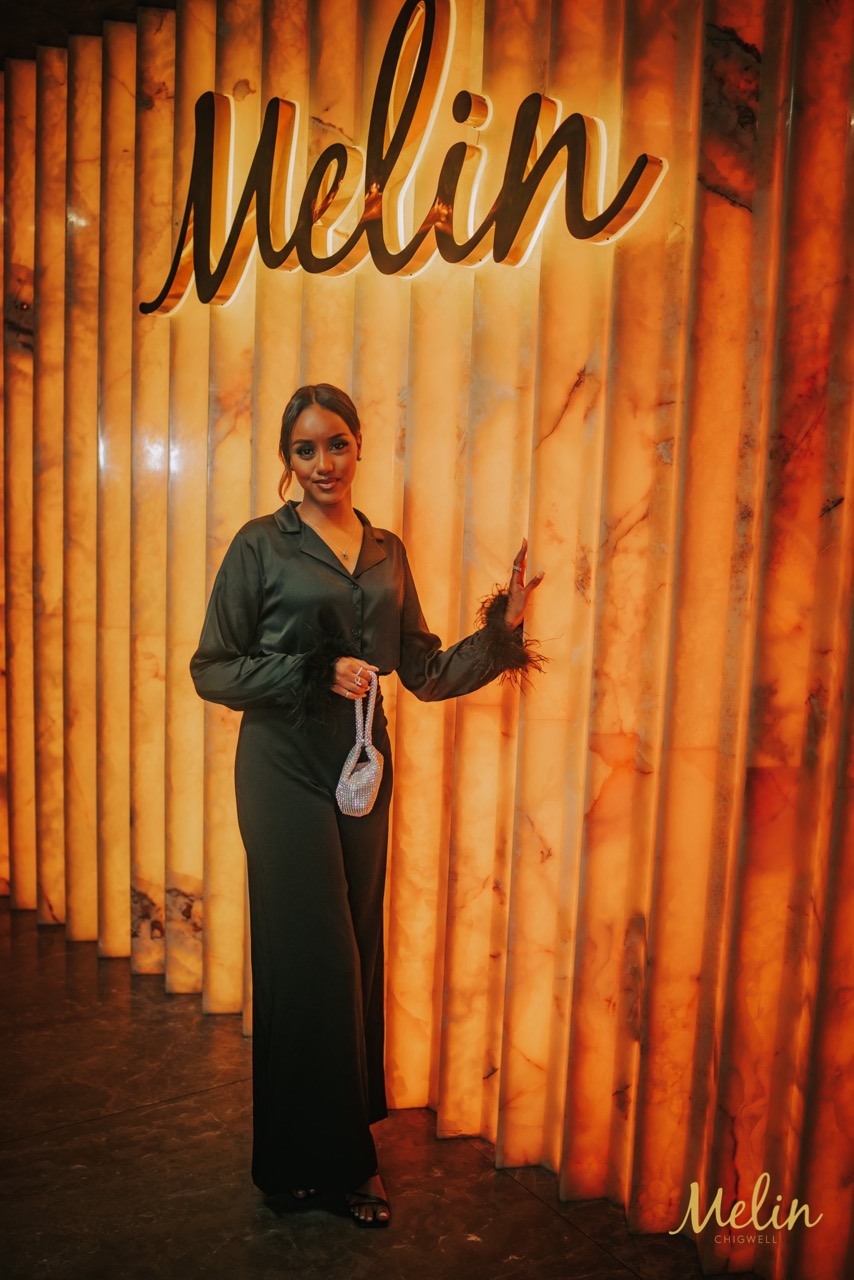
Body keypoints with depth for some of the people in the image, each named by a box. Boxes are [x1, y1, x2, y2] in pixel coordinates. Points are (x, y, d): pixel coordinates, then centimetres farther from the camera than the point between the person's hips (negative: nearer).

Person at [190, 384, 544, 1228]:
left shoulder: (386, 552, 10)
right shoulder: (261, 545, -4)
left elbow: (424, 672, 10)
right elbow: (211, 668, -5)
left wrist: (499, 632, -3)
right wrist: (315, 675, -16)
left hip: (362, 765, 5)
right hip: (286, 768, -5)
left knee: (356, 952, 12)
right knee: (312, 957, 0)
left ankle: (340, 1139, 31)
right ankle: (331, 1158, 19)